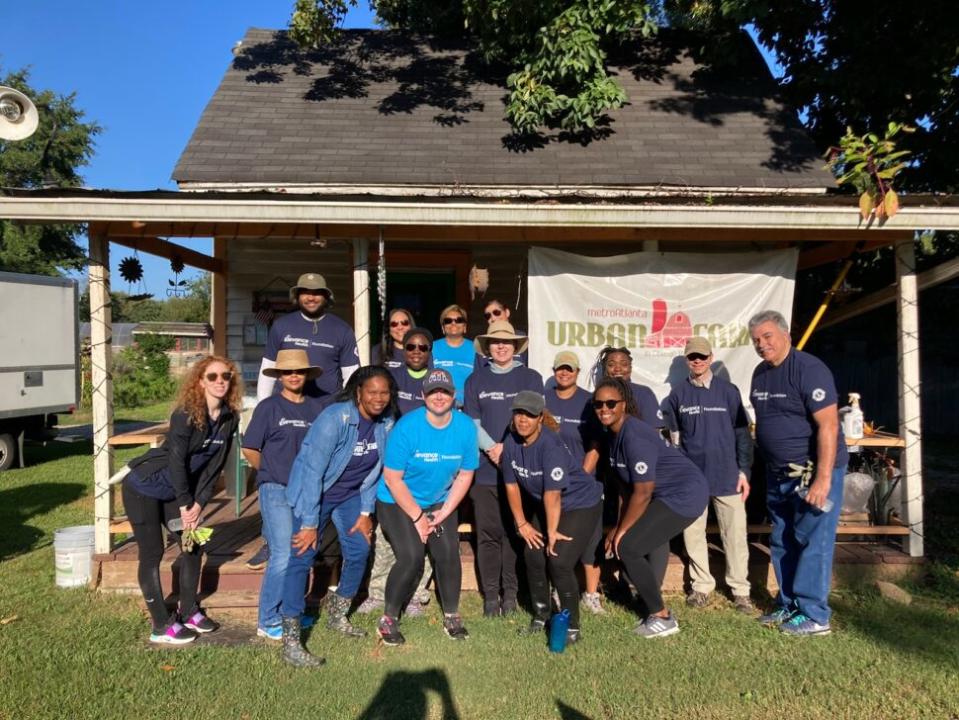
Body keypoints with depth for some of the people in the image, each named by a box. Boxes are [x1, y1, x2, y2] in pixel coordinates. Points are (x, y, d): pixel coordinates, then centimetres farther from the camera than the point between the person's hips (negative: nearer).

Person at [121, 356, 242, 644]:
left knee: (194, 546, 7)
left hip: (173, 491, 7)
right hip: (143, 488, -7)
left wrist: (198, 504, -7)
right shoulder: (186, 414, -24)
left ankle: (188, 611, 23)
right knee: (152, 553, -3)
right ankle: (161, 625, 8)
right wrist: (185, 505, -16)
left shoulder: (230, 418, -6)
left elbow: (214, 466, -3)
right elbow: (176, 460, -22)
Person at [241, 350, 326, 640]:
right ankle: (267, 621, 8)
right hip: (277, 490, -4)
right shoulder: (269, 407, -4)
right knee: (284, 556, -7)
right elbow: (249, 449, -1)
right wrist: (271, 473, 5)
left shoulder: (316, 408, 7)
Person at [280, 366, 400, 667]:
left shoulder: (386, 422, -10)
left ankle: (338, 617, 29)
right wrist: (310, 523, -25)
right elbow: (313, 470, -27)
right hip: (313, 491, -6)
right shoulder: (335, 418, -29)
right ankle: (290, 641, -4)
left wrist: (366, 512, 1)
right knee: (302, 557, -11)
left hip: (350, 494, 6)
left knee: (359, 551, 6)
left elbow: (375, 469, 1)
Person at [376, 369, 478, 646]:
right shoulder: (407, 427, -22)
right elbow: (392, 479, -17)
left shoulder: (466, 428, -12)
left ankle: (451, 616, 15)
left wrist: (444, 512, -8)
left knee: (448, 554, -8)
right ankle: (389, 618, 6)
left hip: (440, 502, 4)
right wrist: (417, 517, -14)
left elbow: (464, 476, -2)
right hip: (397, 502, -3)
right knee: (411, 558, -16)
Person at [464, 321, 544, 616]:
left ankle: (510, 592, 15)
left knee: (515, 531, 3)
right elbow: (472, 422, 5)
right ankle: (490, 594, 13)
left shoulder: (530, 378, 6)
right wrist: (492, 447, -11)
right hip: (485, 469, 1)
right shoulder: (476, 380, 11)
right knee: (488, 533, 3)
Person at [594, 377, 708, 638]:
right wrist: (619, 526, 4)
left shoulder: (634, 437, -24)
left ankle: (662, 617, 4)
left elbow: (642, 493, -22)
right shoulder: (614, 433, 6)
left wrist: (621, 529, -12)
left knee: (626, 547, -11)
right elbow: (627, 486, 8)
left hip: (685, 494, -10)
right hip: (669, 493, 10)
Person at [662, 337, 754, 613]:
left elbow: (742, 433, 2)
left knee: (735, 533, 3)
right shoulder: (677, 394, 4)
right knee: (693, 533, 9)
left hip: (727, 475, -2)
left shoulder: (728, 391, 0)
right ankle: (702, 585, 23)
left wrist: (744, 470, -3)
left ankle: (740, 588, 17)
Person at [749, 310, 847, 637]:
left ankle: (814, 615, 12)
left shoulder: (808, 369, -16)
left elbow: (828, 425, -21)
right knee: (782, 543, 15)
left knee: (813, 543, -1)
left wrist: (823, 478, -24)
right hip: (778, 474, 8)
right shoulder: (760, 373, 8)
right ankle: (788, 605, 28)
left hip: (813, 472, -8)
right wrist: (762, 469, 14)